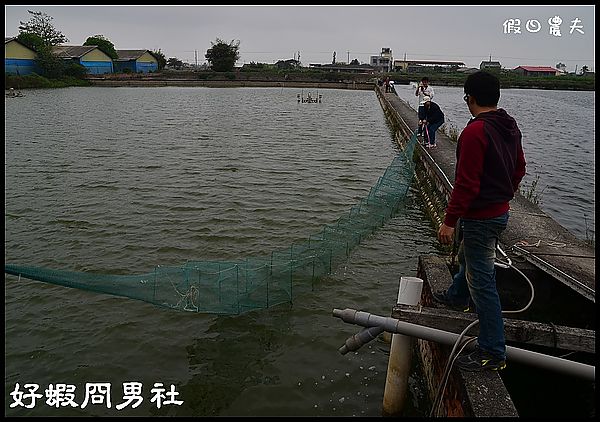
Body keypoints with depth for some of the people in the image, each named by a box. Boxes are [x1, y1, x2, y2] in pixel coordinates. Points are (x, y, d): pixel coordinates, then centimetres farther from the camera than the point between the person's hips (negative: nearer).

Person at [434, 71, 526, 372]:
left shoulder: (475, 131, -23)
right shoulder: (510, 127, 6)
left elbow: (466, 182, -26)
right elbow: (519, 168, 18)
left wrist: (450, 220, -20)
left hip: (479, 217, -10)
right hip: (500, 211, 10)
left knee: (482, 281, -4)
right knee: (467, 259, 32)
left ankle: (493, 352, 4)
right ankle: (456, 297, 57)